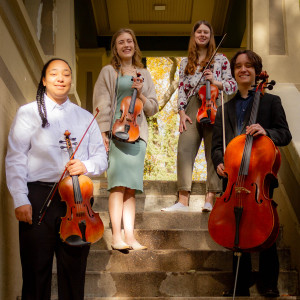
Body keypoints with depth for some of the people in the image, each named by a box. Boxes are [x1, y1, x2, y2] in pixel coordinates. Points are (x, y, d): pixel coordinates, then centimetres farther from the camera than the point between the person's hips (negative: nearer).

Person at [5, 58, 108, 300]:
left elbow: (101, 157, 14)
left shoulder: (85, 117, 16)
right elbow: (15, 159, 0)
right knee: (36, 269, 0)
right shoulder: (28, 113, 7)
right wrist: (20, 200, -11)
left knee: (74, 271, 6)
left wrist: (86, 165, -10)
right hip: (38, 196, -2)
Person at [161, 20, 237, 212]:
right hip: (191, 110, 2)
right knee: (184, 150, -11)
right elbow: (182, 89, 13)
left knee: (214, 153, -8)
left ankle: (210, 199, -7)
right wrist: (182, 112, 0)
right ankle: (183, 201, -13)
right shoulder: (186, 63, 19)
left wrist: (215, 81, -9)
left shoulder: (221, 59, 12)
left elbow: (233, 85, 9)